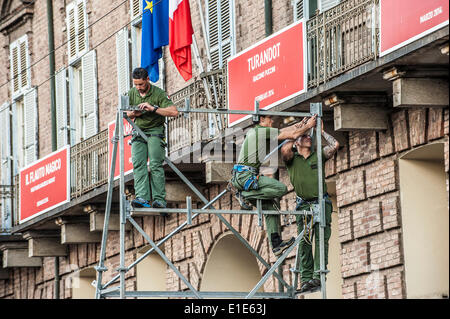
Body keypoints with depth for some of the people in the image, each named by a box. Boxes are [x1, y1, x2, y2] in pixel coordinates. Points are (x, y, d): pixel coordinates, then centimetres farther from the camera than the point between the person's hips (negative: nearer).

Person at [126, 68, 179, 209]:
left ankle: (159, 200, -17)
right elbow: (128, 113, 19)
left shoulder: (158, 93, -10)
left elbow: (174, 111, -19)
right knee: (138, 164, -14)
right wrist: (134, 113, -6)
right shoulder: (132, 93, 6)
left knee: (155, 165, -15)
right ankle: (142, 198, -24)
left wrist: (153, 108, -26)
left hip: (155, 130, -4)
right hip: (138, 132, 4)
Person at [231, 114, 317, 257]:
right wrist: (308, 125, 12)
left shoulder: (252, 131, 24)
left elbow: (280, 132, 37)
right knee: (281, 188, -19)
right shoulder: (263, 131, -5)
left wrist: (297, 125, 42)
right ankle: (245, 195, -9)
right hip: (246, 175, -10)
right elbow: (293, 135, -3)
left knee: (270, 204, 8)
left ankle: (276, 244, 3)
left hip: (239, 176, 10)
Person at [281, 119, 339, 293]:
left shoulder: (318, 155, 11)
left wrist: (321, 131, 7)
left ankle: (318, 276, -22)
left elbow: (335, 145, -3)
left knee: (321, 238, -14)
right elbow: (284, 150, -15)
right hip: (303, 205, 0)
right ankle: (306, 279, -7)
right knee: (304, 242, -4)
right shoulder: (292, 158, 7)